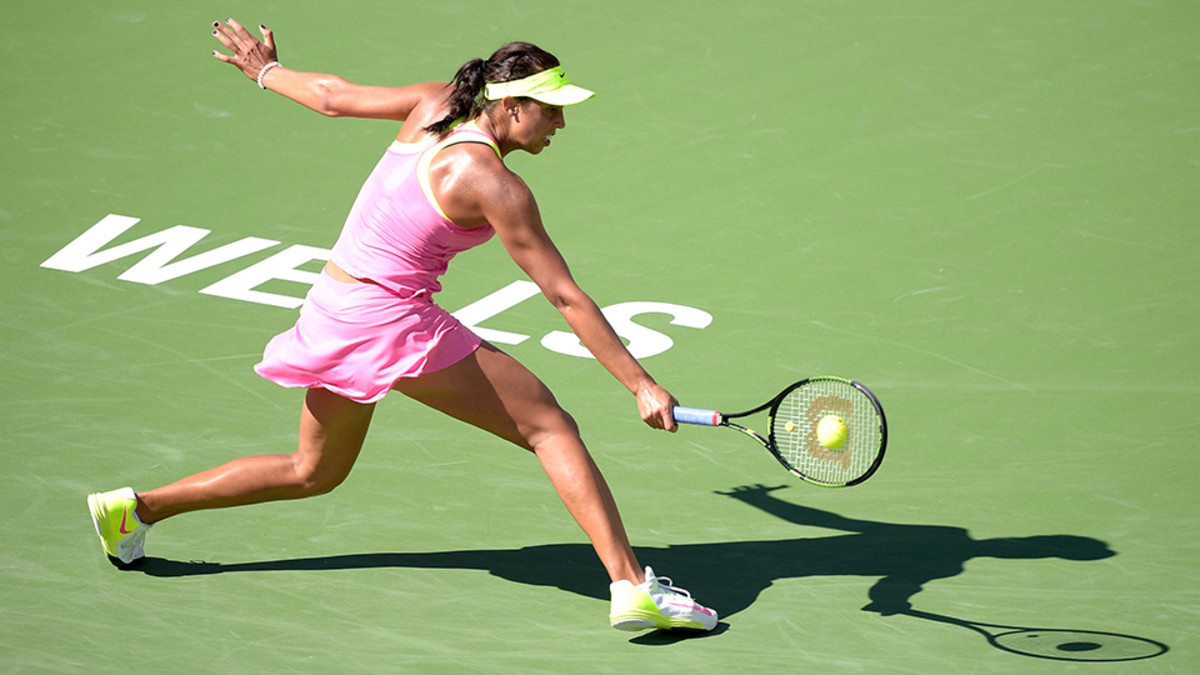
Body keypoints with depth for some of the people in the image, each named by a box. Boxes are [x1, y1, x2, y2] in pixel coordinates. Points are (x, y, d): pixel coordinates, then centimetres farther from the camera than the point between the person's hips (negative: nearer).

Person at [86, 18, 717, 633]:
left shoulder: (438, 104, 1)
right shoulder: (492, 185, -19)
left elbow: (334, 95, 15)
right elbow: (566, 298, -19)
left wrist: (267, 71, 36)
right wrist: (642, 385, -16)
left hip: (333, 310, 9)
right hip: (392, 321, -9)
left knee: (314, 471, 27)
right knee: (550, 427, -6)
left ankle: (136, 507, 31)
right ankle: (632, 585, -15)